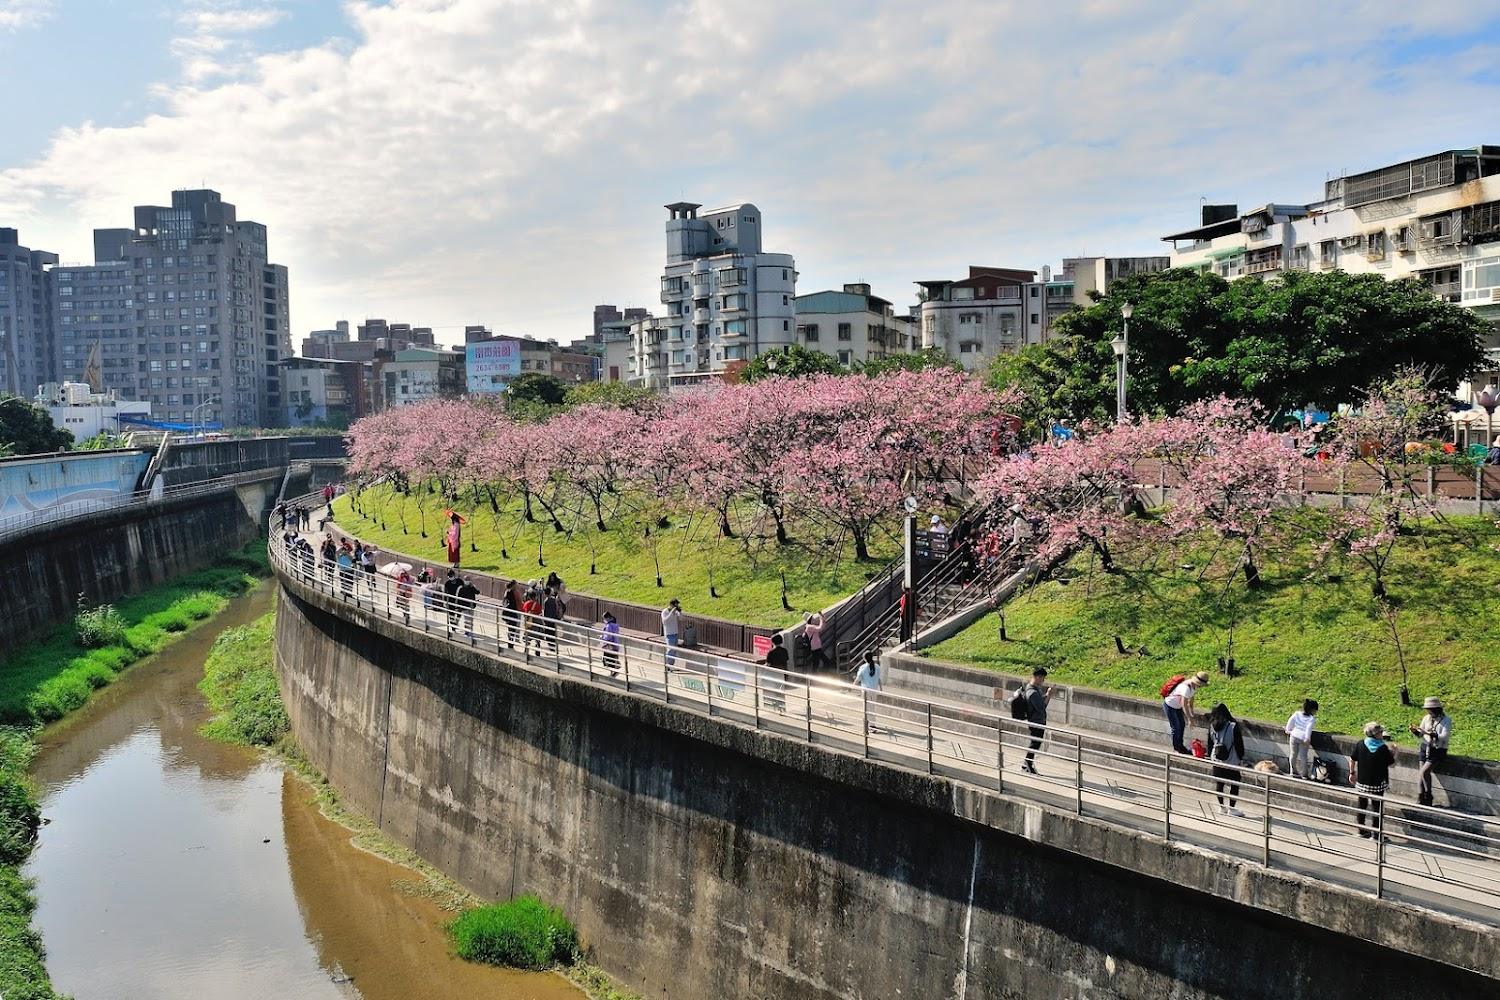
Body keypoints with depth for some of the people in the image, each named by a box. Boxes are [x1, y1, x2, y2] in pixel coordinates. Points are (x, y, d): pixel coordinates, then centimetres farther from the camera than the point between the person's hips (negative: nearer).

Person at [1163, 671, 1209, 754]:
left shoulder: (1194, 686, -6)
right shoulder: (1186, 687, -35)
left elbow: (1191, 700, 9)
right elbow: (1184, 705, -30)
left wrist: (1192, 714, 9)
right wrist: (1189, 719, -24)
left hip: (1177, 706, 9)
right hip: (1169, 706, -9)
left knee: (1182, 725, 16)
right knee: (1176, 728, 0)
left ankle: (1180, 746, 29)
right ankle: (1177, 748, 16)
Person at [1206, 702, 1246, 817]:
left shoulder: (1212, 727, -4)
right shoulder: (1233, 726, -17)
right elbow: (1239, 743, -9)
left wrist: (1210, 756, 20)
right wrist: (1241, 757, 4)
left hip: (1216, 760, 4)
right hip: (1232, 760, -4)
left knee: (1218, 783, 14)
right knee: (1234, 784, 8)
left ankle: (1221, 807, 22)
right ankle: (1231, 809, 9)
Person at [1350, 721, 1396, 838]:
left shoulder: (1360, 744, -6)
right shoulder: (1383, 748, -16)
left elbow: (1352, 760, 1)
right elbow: (1391, 762, -4)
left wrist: (1352, 773, 14)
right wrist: (1394, 753, 14)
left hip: (1362, 782, 3)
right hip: (1378, 783, -3)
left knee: (1362, 806, 16)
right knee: (1377, 807, 9)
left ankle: (1361, 830, 24)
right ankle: (1375, 832, 13)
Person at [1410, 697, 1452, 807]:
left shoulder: (1446, 720, -8)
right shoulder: (1426, 718, 6)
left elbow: (1443, 737, -20)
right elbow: (1420, 735, 13)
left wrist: (1429, 733, -31)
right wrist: (1414, 731, -8)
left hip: (1438, 751, -5)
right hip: (1425, 748, 5)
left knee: (1424, 771, -20)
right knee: (1420, 772, -9)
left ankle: (1428, 797, -4)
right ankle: (1420, 799, -8)